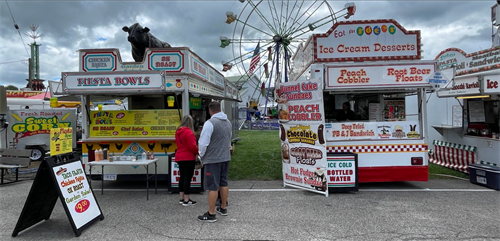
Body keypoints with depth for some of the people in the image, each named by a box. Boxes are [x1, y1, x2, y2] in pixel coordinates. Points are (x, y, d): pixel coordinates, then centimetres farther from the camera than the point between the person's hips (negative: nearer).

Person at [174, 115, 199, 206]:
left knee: (182, 177, 15)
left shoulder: (178, 132, 9)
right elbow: (192, 146, -20)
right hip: (188, 158, -8)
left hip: (179, 157, 8)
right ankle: (186, 200, 2)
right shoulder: (189, 132, -17)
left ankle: (182, 198, 22)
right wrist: (198, 152, -1)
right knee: (188, 178, -2)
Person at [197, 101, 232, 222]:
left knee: (213, 186, -1)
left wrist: (201, 155, 0)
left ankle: (211, 214, 6)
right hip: (226, 158, 8)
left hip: (213, 159, -7)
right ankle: (223, 208, 30)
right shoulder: (228, 122, 8)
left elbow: (203, 143, -16)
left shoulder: (210, 123, -16)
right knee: (223, 183, 17)